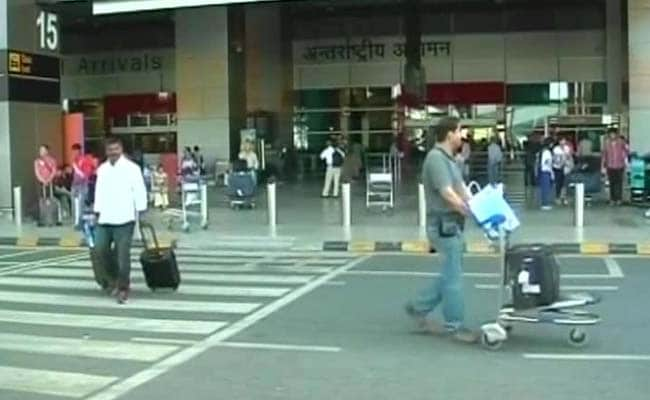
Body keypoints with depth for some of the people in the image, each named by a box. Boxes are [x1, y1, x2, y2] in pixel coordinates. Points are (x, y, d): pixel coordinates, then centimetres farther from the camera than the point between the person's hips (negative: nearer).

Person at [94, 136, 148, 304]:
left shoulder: (132, 168, -4)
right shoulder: (102, 169, 12)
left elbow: (139, 191, -6)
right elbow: (99, 191, 16)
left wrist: (141, 213, -10)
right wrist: (97, 212, 12)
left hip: (124, 219, -5)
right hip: (105, 219, 5)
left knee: (123, 255, -3)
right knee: (101, 249, 1)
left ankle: (123, 288, 7)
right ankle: (113, 279, 23)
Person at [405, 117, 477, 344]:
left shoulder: (448, 158, 15)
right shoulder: (436, 158, -16)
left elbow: (462, 189, 10)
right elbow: (448, 194, -23)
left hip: (452, 225, 10)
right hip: (444, 225, -10)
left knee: (450, 274, 16)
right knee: (453, 277, -2)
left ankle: (419, 307, 26)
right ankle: (455, 325, 8)